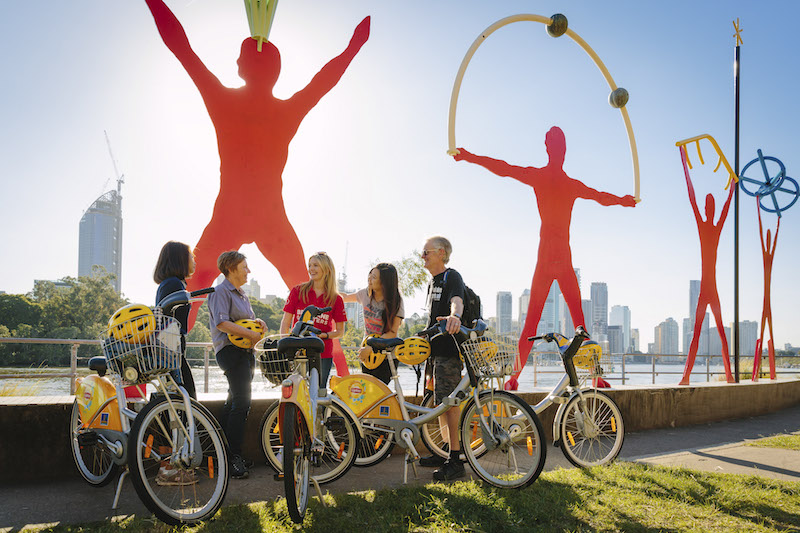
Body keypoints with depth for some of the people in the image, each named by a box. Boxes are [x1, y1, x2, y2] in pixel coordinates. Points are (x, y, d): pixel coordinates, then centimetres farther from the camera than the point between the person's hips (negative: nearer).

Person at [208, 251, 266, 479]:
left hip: (245, 352, 10)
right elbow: (221, 322, -20)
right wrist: (250, 333, -21)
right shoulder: (220, 292, -7)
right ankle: (233, 457, -11)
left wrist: (257, 322, 3)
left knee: (234, 402, 13)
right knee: (241, 403, -15)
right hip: (230, 350, -10)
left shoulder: (242, 295, 22)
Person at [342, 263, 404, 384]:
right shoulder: (366, 294, 1)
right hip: (367, 355, 5)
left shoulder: (395, 301, -13)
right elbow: (346, 297, 23)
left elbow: (392, 333, -17)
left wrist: (370, 348, -22)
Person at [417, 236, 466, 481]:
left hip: (449, 350, -10)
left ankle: (456, 460, -8)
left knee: (449, 403, -11)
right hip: (436, 349, 10)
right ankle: (445, 453, 22)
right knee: (440, 402, 13)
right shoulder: (433, 282, 20)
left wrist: (454, 316, -51)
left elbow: (457, 300, -31)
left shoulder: (452, 277, -9)